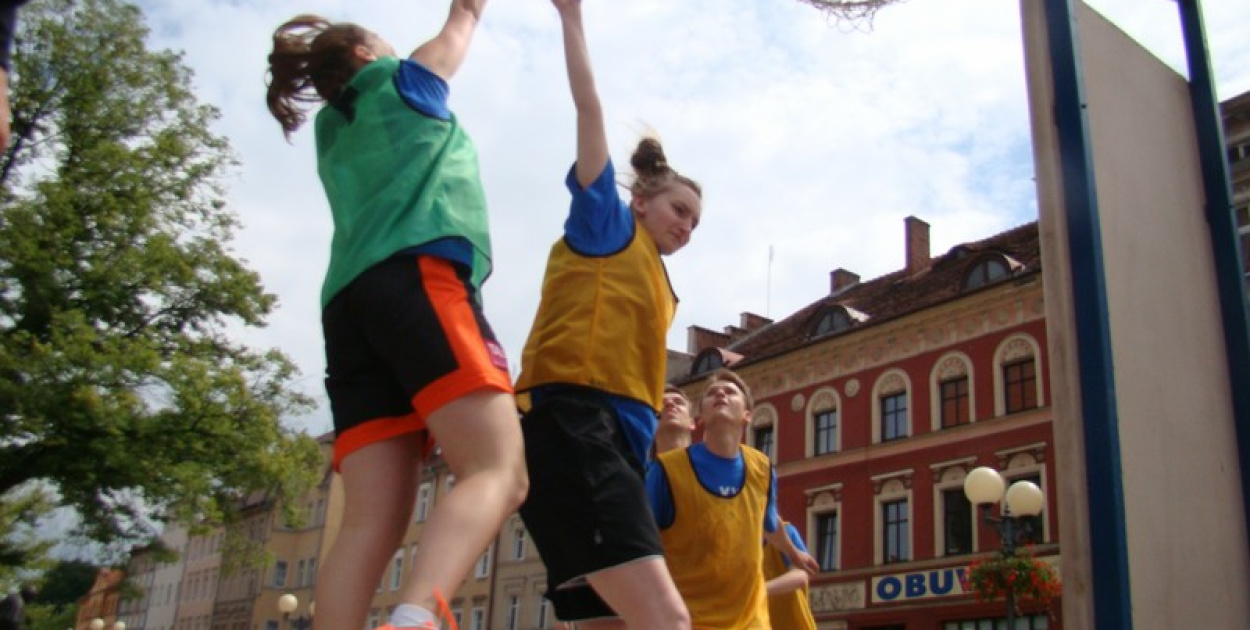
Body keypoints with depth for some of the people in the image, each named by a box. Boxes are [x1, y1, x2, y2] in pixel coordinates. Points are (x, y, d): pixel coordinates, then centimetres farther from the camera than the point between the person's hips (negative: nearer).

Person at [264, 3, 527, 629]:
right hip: (419, 278, -7)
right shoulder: (397, 83, 21)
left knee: (371, 519, -6)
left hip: (351, 302, 7)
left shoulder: (333, 132, 34)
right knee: (497, 471, -19)